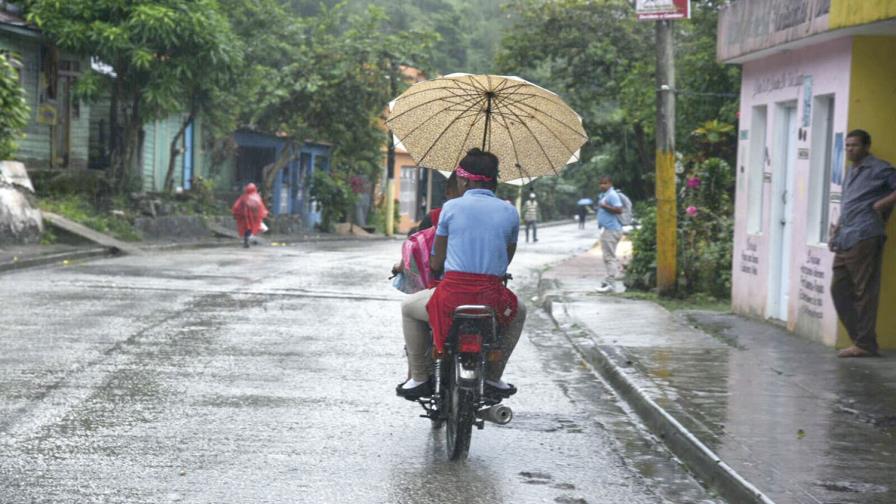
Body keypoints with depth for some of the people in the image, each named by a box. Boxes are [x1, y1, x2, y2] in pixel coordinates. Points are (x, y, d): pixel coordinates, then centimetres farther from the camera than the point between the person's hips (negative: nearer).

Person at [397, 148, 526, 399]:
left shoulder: (452, 207, 2)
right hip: (493, 299, 2)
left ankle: (418, 378, 24)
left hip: (452, 296, -2)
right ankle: (493, 377, 31)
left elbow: (436, 262, 6)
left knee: (409, 307, 29)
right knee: (518, 312, 37)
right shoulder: (510, 212, 9)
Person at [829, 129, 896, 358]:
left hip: (864, 238, -9)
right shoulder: (852, 173, 23)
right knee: (839, 289, 8)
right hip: (845, 242, 9)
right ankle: (858, 337, 14)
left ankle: (865, 344, -2)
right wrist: (836, 230, 18)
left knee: (864, 293, -6)